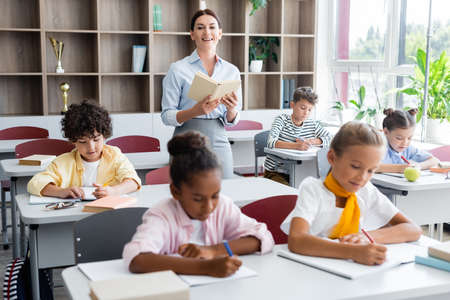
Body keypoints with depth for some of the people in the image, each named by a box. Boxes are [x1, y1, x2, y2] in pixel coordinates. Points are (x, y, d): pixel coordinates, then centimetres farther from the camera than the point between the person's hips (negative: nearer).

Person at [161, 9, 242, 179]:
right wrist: (196, 111, -20)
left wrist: (231, 110, -10)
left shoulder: (232, 71, 8)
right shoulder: (178, 69, -2)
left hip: (219, 144, 3)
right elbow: (167, 116, -4)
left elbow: (231, 121, 12)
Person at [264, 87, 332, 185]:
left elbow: (330, 138, 10)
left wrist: (311, 141, -8)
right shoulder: (282, 120, -7)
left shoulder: (312, 124, 7)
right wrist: (295, 146, -40)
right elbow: (271, 142, -23)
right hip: (275, 172, -5)